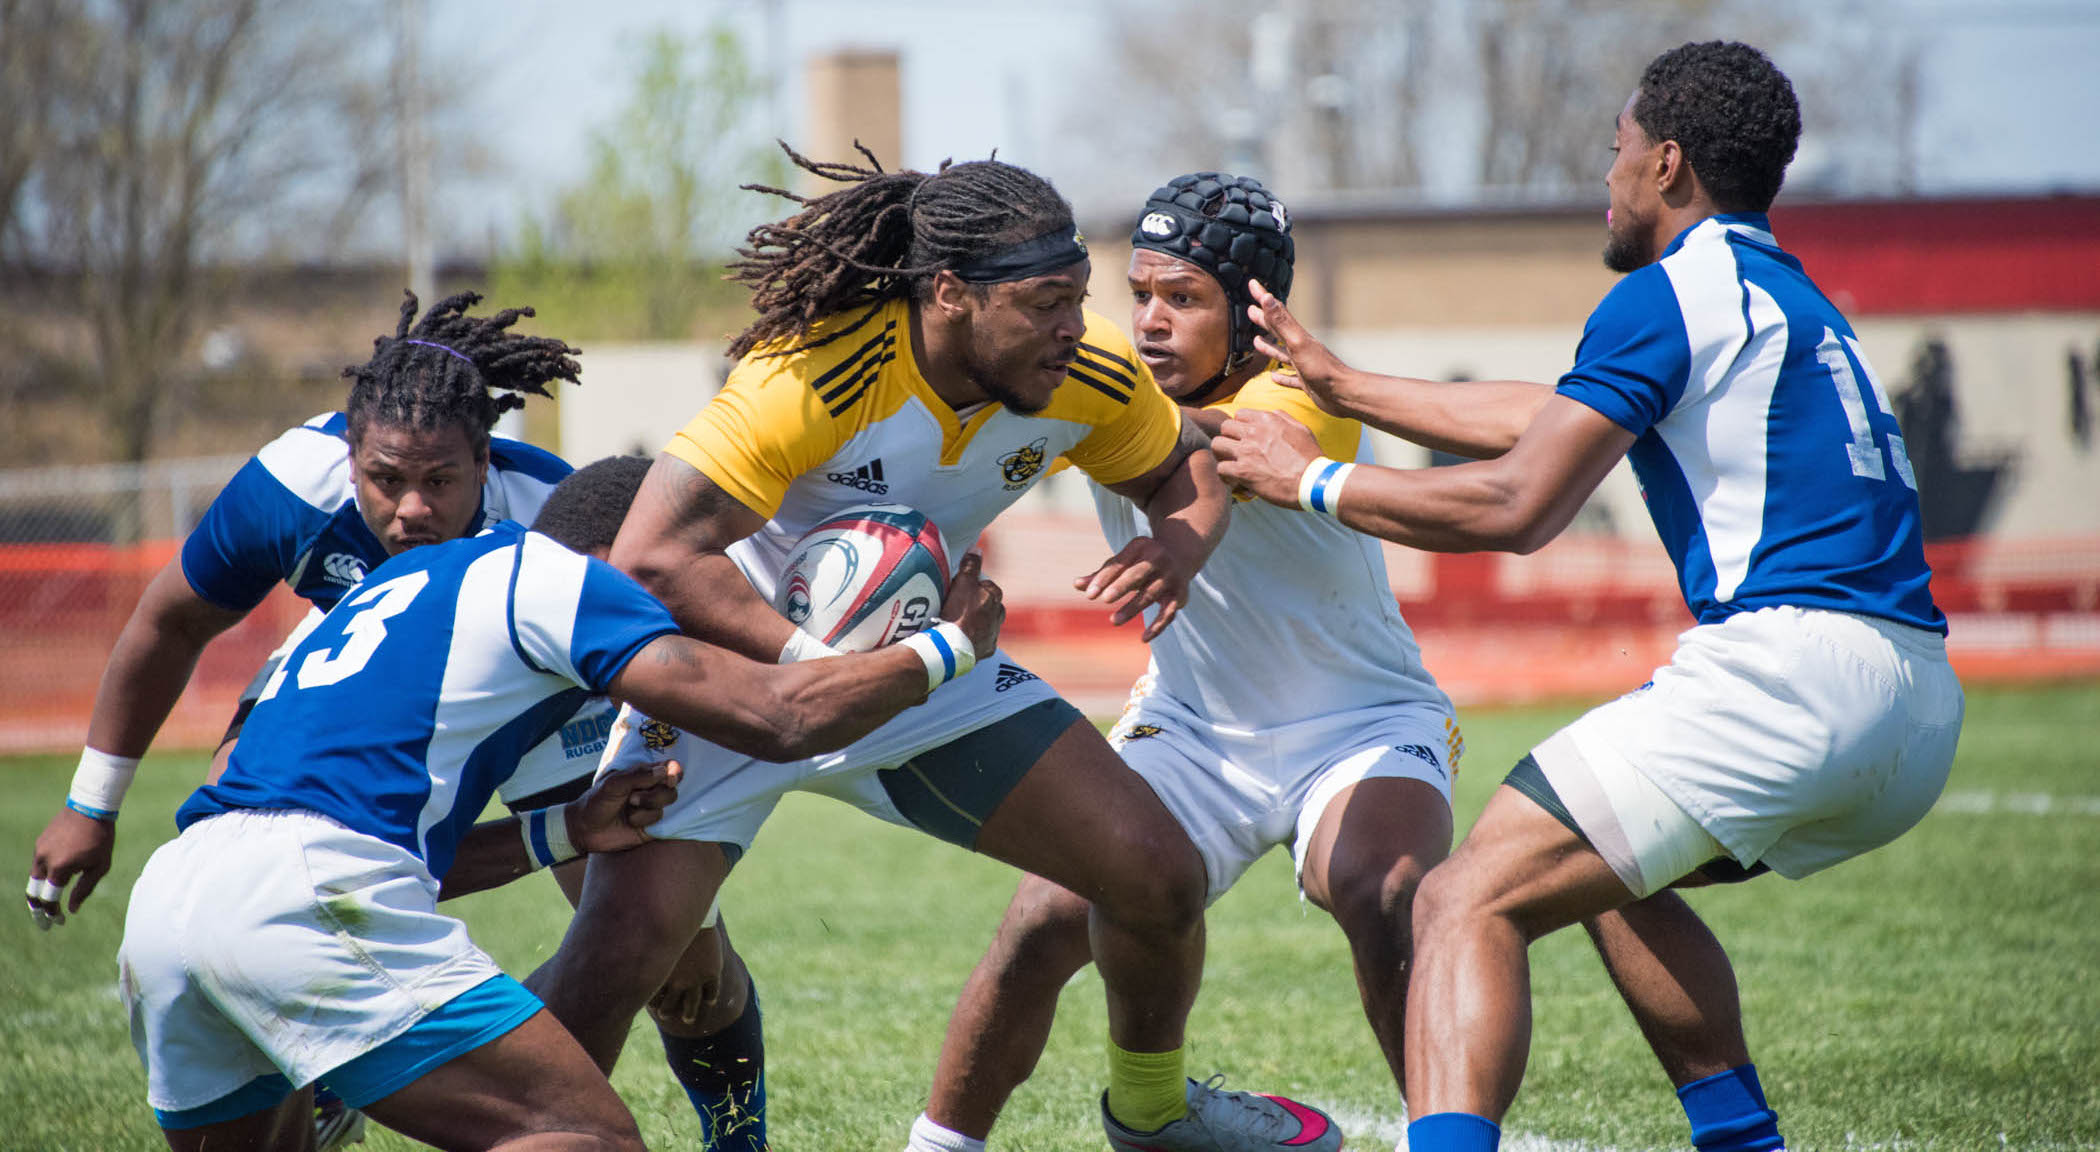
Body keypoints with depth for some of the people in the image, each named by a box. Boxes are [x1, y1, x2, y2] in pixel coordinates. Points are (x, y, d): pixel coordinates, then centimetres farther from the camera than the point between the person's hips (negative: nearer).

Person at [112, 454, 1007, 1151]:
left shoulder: (412, 582, 32)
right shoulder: (545, 572, 8)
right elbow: (779, 717, 3)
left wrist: (564, 833, 33)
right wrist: (950, 642, 16)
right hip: (302, 898, -9)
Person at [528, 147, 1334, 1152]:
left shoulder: (1088, 382, -15)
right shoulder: (812, 378, -33)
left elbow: (1181, 469, 7)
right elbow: (651, 555, -34)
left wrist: (1180, 545, -17)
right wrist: (818, 663, -38)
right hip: (740, 663, -5)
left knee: (1160, 880, -1)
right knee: (625, 943, -24)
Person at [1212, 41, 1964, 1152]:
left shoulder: (1669, 294, -3)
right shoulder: (1783, 294, 26)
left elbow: (1515, 507, -8)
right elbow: (1548, 416, 33)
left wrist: (1314, 479, 5)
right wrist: (1339, 384, 39)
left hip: (1785, 667, -9)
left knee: (1467, 903, -10)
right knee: (1608, 872, 30)